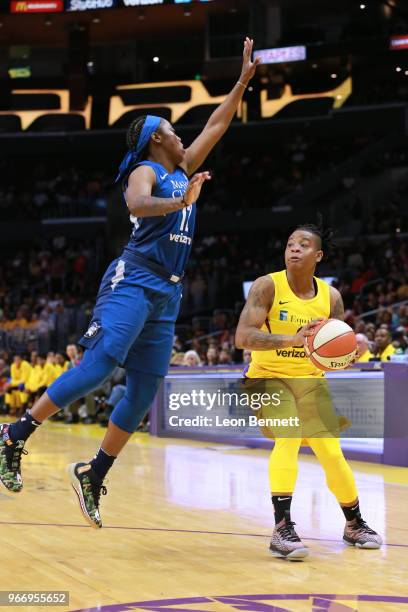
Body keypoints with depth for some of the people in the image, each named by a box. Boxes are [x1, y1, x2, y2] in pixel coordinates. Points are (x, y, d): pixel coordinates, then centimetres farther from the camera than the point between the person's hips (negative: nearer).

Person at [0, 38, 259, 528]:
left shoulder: (182, 171, 21)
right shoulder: (145, 171, -2)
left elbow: (216, 125, 27)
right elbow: (136, 204, -25)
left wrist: (244, 79, 27)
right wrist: (181, 201, -38)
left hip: (167, 291, 8)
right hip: (134, 280, -8)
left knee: (143, 393, 3)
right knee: (98, 365, -22)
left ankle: (93, 475, 9)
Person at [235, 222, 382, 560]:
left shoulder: (331, 297, -3)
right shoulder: (268, 286, -15)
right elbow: (242, 337, -27)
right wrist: (292, 339, -40)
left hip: (310, 380, 4)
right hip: (268, 377, -4)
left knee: (332, 454, 2)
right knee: (288, 437, -28)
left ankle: (355, 524, 26)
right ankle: (283, 529, -27)